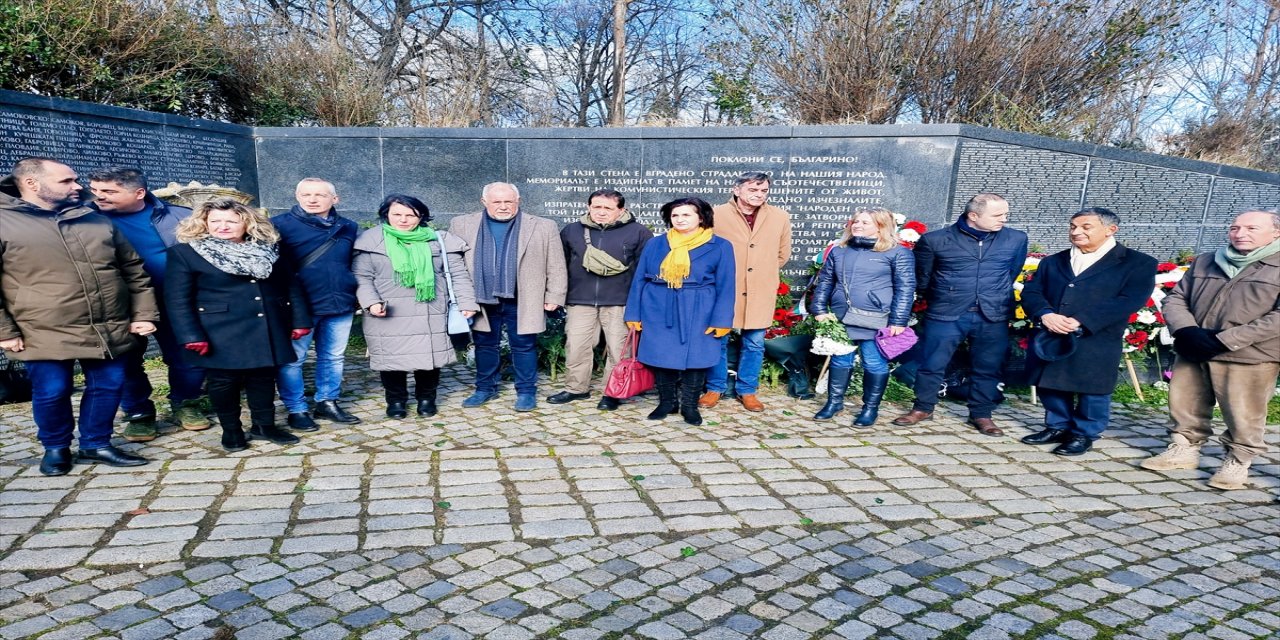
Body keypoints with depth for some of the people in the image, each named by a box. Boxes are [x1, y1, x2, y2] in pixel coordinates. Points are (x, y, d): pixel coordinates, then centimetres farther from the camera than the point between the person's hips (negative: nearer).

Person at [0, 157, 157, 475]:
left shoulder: (97, 221, 10)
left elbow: (134, 269, 12)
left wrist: (143, 313, 5)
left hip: (110, 330, 4)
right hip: (45, 334, -4)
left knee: (108, 387, 9)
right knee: (52, 393, 5)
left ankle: (96, 444, 28)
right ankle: (55, 448, 29)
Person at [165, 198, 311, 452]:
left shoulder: (268, 248, 7)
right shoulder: (184, 253, -4)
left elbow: (291, 286, 10)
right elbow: (177, 300, -7)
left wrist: (299, 320, 5)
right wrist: (191, 335, -14)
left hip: (268, 330, 3)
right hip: (221, 333, -3)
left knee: (264, 377, 10)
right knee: (224, 381, 4)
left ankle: (264, 425, 25)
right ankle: (231, 430, 22)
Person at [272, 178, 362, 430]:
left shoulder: (348, 227, 8)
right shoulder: (280, 224, -5)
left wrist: (358, 294, 13)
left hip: (341, 305, 4)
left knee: (333, 357, 13)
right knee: (292, 359, 3)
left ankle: (327, 403, 27)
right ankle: (296, 409, 16)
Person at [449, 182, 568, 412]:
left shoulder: (542, 227, -1)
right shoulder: (462, 225, 3)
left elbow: (556, 266, 1)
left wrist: (554, 296, -1)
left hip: (522, 302, -2)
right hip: (482, 299, 2)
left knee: (524, 346, 5)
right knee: (485, 345, 13)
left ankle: (526, 391, 18)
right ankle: (485, 388, 28)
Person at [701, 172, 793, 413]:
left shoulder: (780, 217, 3)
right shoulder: (717, 215, -6)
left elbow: (783, 254, 13)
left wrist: (764, 273, 11)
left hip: (760, 293, 2)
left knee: (754, 344, 9)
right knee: (718, 341, 7)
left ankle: (747, 390, 24)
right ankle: (715, 388, 23)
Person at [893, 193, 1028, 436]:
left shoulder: (1016, 239, 4)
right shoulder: (935, 240, -3)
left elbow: (1013, 274, 19)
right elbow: (922, 279, 8)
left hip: (993, 318, 2)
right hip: (945, 316, -2)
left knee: (988, 369, 9)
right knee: (931, 365, 4)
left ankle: (981, 415, 24)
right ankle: (923, 408, 22)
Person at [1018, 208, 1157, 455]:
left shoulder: (1138, 263, 1)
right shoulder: (1053, 262, 16)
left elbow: (1130, 301, -11)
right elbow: (1031, 291, 8)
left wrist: (1080, 322, -20)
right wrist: (1045, 314, -15)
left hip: (1096, 342, -4)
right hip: (1051, 338, 4)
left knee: (1092, 390, 3)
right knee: (1051, 385, 10)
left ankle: (1083, 434, 21)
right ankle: (1057, 427, 28)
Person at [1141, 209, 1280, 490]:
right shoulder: (1205, 262, 13)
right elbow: (1176, 297, 13)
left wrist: (1225, 340, -18)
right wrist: (1186, 330, -7)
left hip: (1248, 356, -5)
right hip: (1192, 352, 5)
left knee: (1242, 416, 2)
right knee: (1185, 405, 13)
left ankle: (1237, 461, 19)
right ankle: (1184, 449, 29)